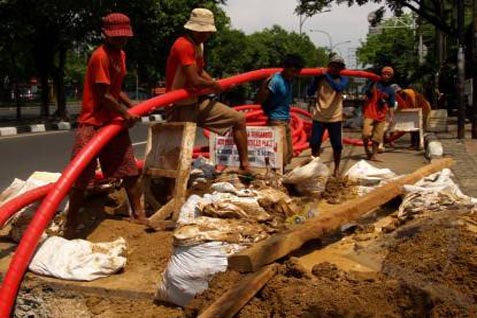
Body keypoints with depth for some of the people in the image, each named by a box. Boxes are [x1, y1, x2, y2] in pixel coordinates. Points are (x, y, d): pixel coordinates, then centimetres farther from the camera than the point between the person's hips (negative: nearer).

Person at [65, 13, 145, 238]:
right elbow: (104, 96, -19)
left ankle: (138, 214, 24)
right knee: (81, 176, -5)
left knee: (130, 170, 12)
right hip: (93, 122, -9)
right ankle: (71, 224, 4)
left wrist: (133, 107, 8)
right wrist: (125, 115, -10)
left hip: (114, 121, 9)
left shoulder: (120, 54, 11)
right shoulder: (100, 56, -17)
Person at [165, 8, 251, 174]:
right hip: (180, 107, -9)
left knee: (239, 118, 6)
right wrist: (213, 85, -8)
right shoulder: (183, 45, -23)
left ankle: (244, 166, 7)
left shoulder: (199, 45, 8)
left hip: (196, 102, 9)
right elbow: (195, 81, -28)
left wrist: (215, 84, 1)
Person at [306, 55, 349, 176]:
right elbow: (310, 93, -5)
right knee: (314, 143, 3)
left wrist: (327, 76, -18)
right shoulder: (320, 77, 1)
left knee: (337, 145, 3)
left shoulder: (343, 79, -1)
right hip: (319, 117, 1)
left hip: (335, 117, -1)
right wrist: (317, 78, -12)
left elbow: (338, 87, -23)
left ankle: (337, 169, 18)